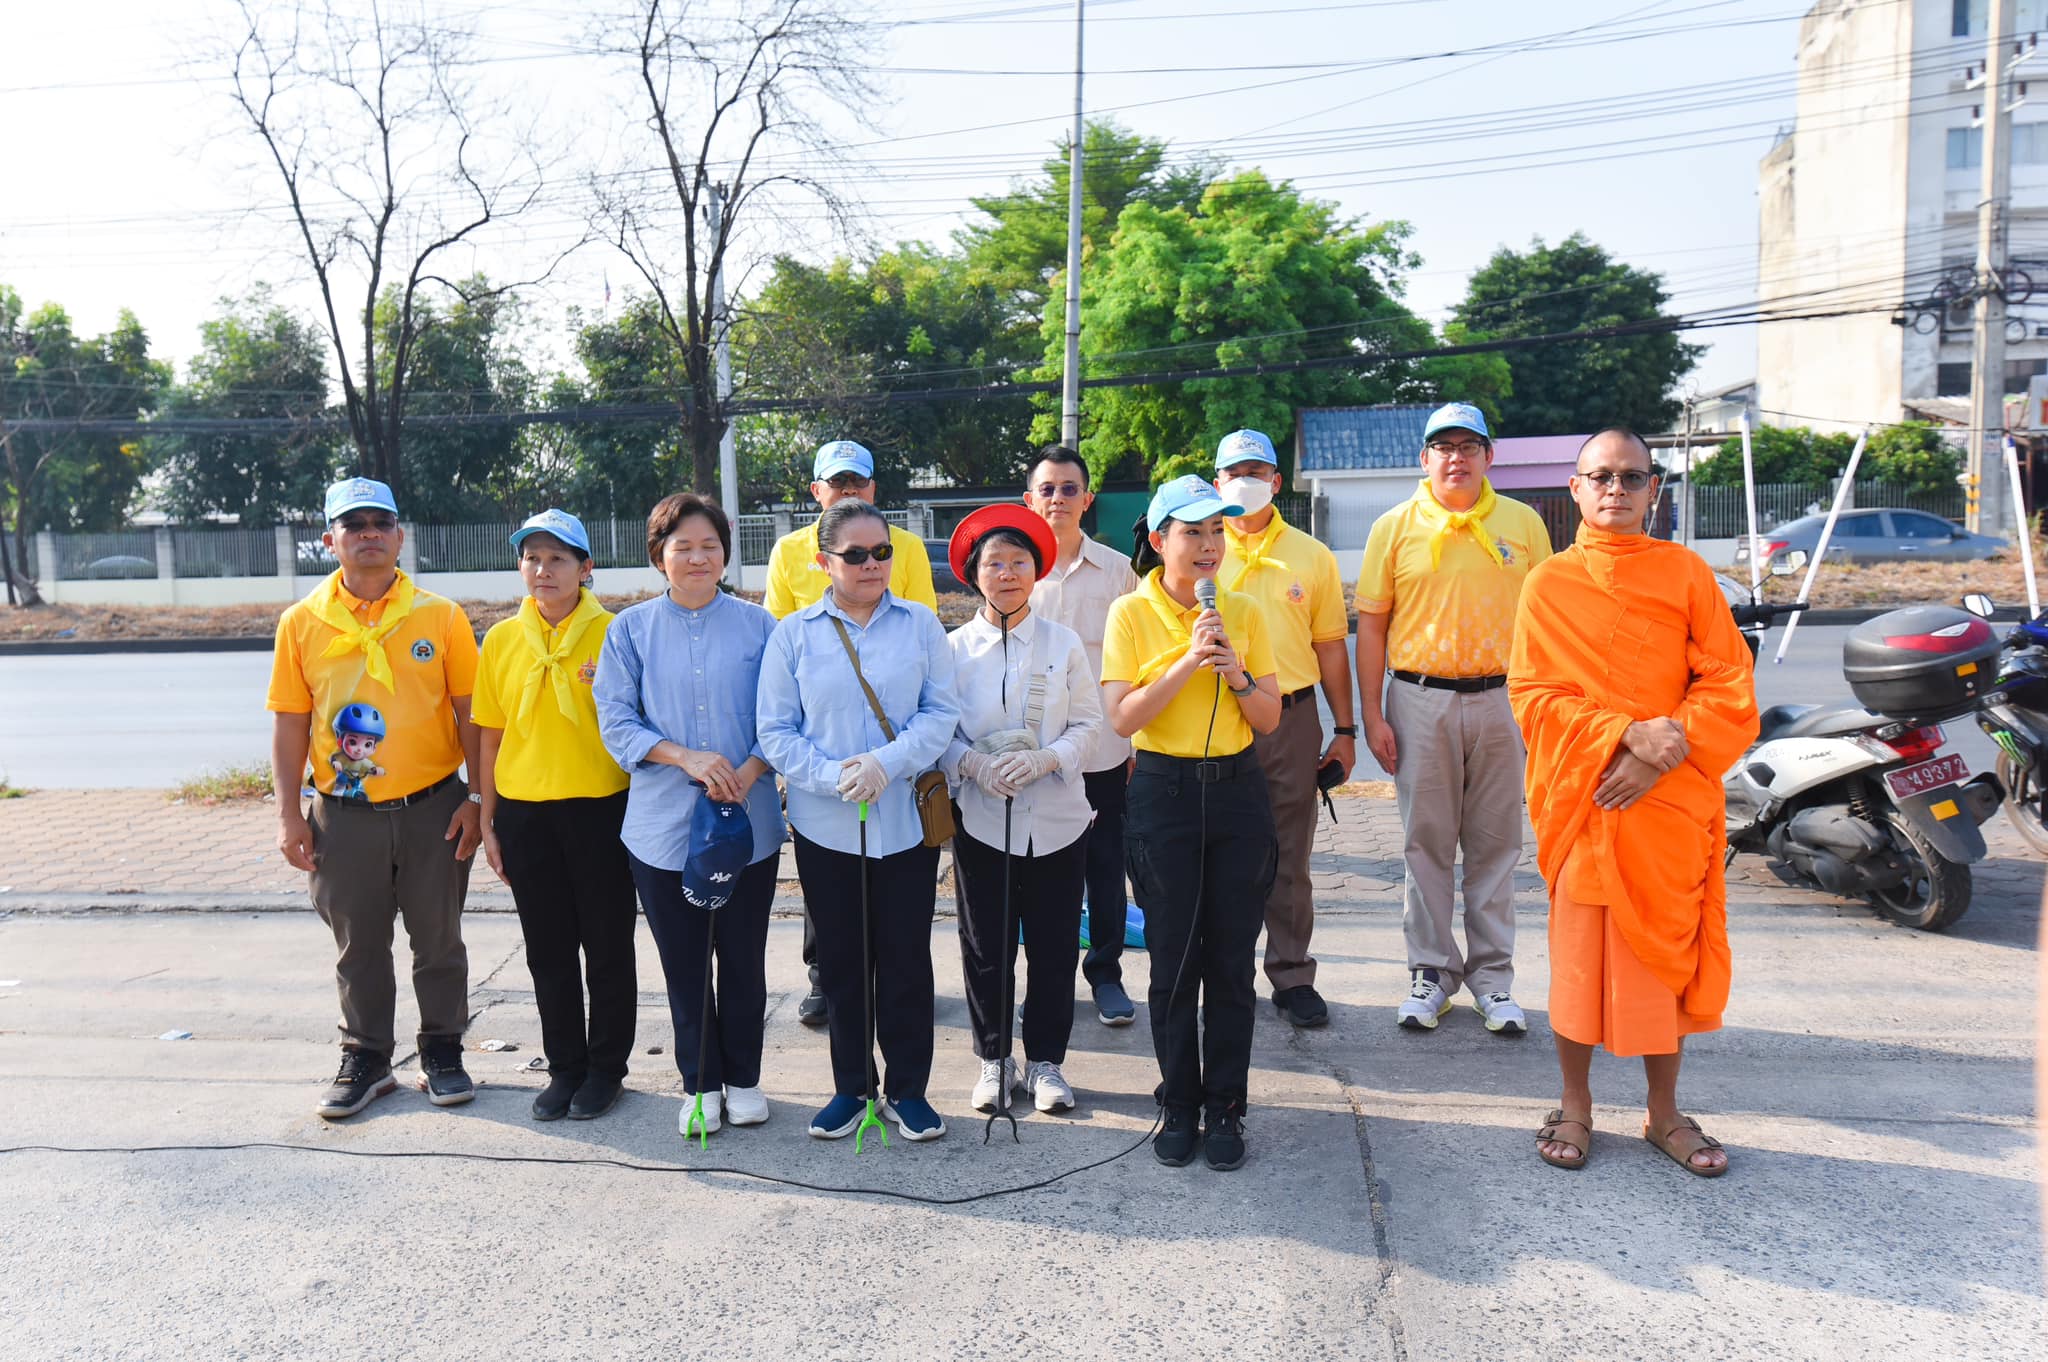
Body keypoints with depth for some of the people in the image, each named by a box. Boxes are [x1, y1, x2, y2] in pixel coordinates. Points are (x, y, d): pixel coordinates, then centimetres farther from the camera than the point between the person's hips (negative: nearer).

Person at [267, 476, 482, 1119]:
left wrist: (476, 799, -6)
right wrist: (289, 815, 0)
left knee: (438, 940, 11)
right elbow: (290, 723, 3)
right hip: (343, 815, 1)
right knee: (359, 946, 13)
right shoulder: (302, 622, 1)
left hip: (432, 808, -1)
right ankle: (365, 1059, 29)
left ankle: (442, 1051, 27)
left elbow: (471, 714, -1)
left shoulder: (442, 617, -2)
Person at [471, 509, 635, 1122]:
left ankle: (606, 1067, 23)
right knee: (548, 950, 12)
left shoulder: (613, 633, -5)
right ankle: (564, 1067, 27)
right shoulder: (501, 640, 5)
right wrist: (488, 822, 9)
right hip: (524, 812, 3)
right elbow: (492, 735, 9)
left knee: (607, 944, 7)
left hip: (600, 807, -3)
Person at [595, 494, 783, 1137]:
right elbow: (615, 720, -2)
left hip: (748, 824, 0)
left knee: (744, 958, 9)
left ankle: (743, 1077, 27)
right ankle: (699, 1083, 26)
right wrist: (687, 757, -16)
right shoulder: (631, 629, 3)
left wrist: (749, 772, -15)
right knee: (683, 963, 9)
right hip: (663, 824, 0)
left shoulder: (757, 625, 3)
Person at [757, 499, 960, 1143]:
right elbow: (776, 731, -1)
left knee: (906, 957, 6)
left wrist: (884, 763, -17)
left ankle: (907, 1089, 21)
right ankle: (850, 1086, 26)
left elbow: (941, 713, -2)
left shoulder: (921, 625, 3)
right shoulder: (793, 634, 2)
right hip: (824, 825, 1)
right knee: (839, 959, 11)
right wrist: (833, 778, -16)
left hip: (905, 821, 0)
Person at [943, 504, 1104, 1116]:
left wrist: (1044, 759, -15)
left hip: (1056, 819, 0)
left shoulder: (1064, 643, 2)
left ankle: (1046, 1060, 23)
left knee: (1054, 946, 6)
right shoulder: (955, 648, 1)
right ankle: (994, 1059, 25)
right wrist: (974, 764, -17)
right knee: (985, 946, 7)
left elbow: (1088, 722, 2)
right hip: (980, 819, 0)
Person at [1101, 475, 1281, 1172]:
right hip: (1165, 794, -2)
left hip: (1238, 792, 2)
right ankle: (1180, 1106, 21)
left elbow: (1270, 718, 4)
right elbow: (1122, 716, -12)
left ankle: (1224, 1107, 20)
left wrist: (1236, 673, -13)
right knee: (1174, 962, 5)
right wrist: (1188, 663, -19)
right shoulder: (1131, 613, -3)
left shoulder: (1244, 612, 4)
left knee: (1232, 962, 6)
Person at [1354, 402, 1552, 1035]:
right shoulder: (1395, 527, 3)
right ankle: (1431, 971, 18)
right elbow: (1371, 624, 3)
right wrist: (1371, 715, -2)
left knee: (1495, 845, 7)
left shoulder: (1523, 524, 6)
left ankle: (1492, 975, 19)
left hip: (1501, 699, 1)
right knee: (1426, 842, 6)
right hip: (1420, 701, -1)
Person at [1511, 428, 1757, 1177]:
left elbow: (1730, 686, 0)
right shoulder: (1548, 583, 2)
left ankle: (1664, 1110, 26)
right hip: (1579, 801, -1)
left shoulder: (1687, 572, 4)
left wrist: (1664, 751, -14)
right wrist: (1628, 733, -17)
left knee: (1668, 954, 9)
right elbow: (1533, 693, -5)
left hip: (1670, 805, 1)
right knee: (1579, 953, 5)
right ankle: (1575, 1105, 22)